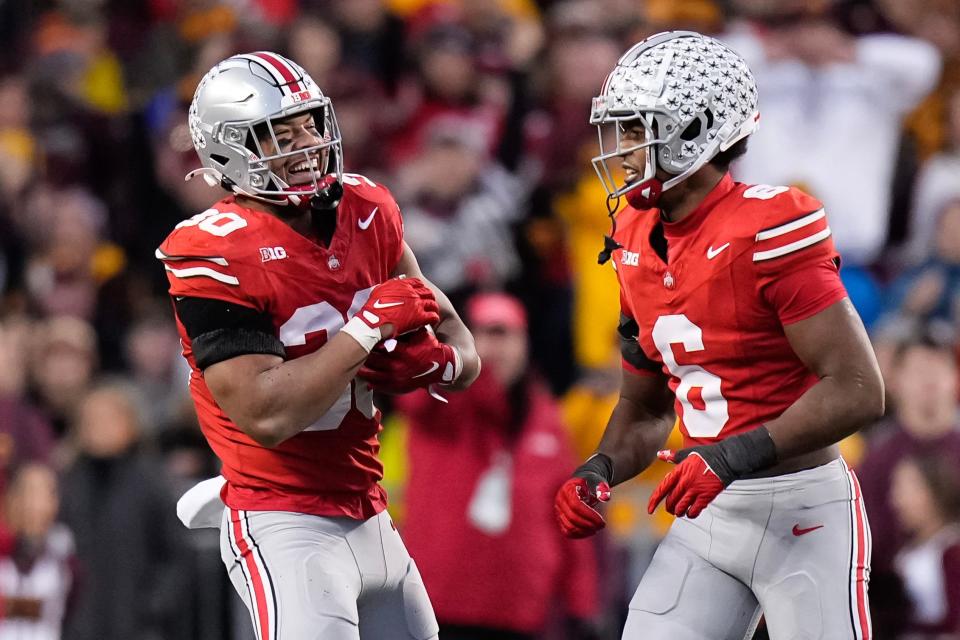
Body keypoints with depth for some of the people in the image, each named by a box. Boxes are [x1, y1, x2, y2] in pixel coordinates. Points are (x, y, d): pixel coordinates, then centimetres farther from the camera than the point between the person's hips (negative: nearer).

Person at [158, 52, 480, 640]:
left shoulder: (366, 213, 5)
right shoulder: (218, 256, -17)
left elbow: (465, 357, 12)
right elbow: (266, 415, -25)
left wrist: (433, 363, -11)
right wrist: (368, 328, -20)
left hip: (368, 519, 8)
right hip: (286, 528, -8)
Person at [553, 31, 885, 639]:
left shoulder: (769, 229, -18)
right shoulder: (639, 244, 7)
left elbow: (858, 391, -21)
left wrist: (734, 457, -26)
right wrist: (600, 471, 0)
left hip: (802, 514, -7)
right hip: (709, 516, 7)